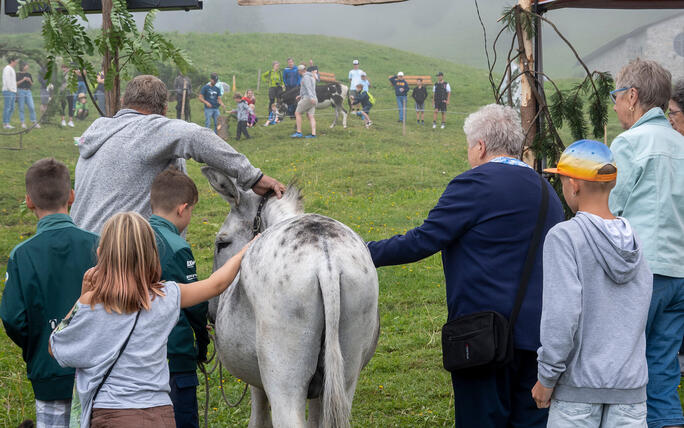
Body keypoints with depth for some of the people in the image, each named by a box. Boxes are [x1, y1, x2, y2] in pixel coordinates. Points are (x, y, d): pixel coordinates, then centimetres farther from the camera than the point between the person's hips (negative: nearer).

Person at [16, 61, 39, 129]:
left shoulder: (29, 74, 13)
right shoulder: (18, 74, 1)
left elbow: (32, 84, 17)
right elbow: (16, 84, -6)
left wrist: (30, 81, -3)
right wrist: (23, 80, -13)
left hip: (28, 91, 4)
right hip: (20, 91, -4)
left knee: (32, 107, -4)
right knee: (21, 108, -1)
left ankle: (34, 122, -1)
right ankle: (23, 123, 4)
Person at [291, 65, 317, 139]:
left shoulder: (305, 77, -10)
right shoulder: (311, 77, 21)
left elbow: (308, 87, -25)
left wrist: (311, 97, -37)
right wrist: (301, 95, 35)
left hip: (307, 99, -9)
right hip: (312, 100, 9)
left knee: (297, 113, -1)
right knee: (310, 116, 2)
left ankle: (299, 133, -4)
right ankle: (313, 134, -10)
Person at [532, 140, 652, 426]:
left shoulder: (564, 237, -11)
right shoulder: (634, 241, 8)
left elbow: (561, 312, -18)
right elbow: (638, 313, 13)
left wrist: (547, 377, -10)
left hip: (579, 384, -4)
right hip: (631, 384, 5)